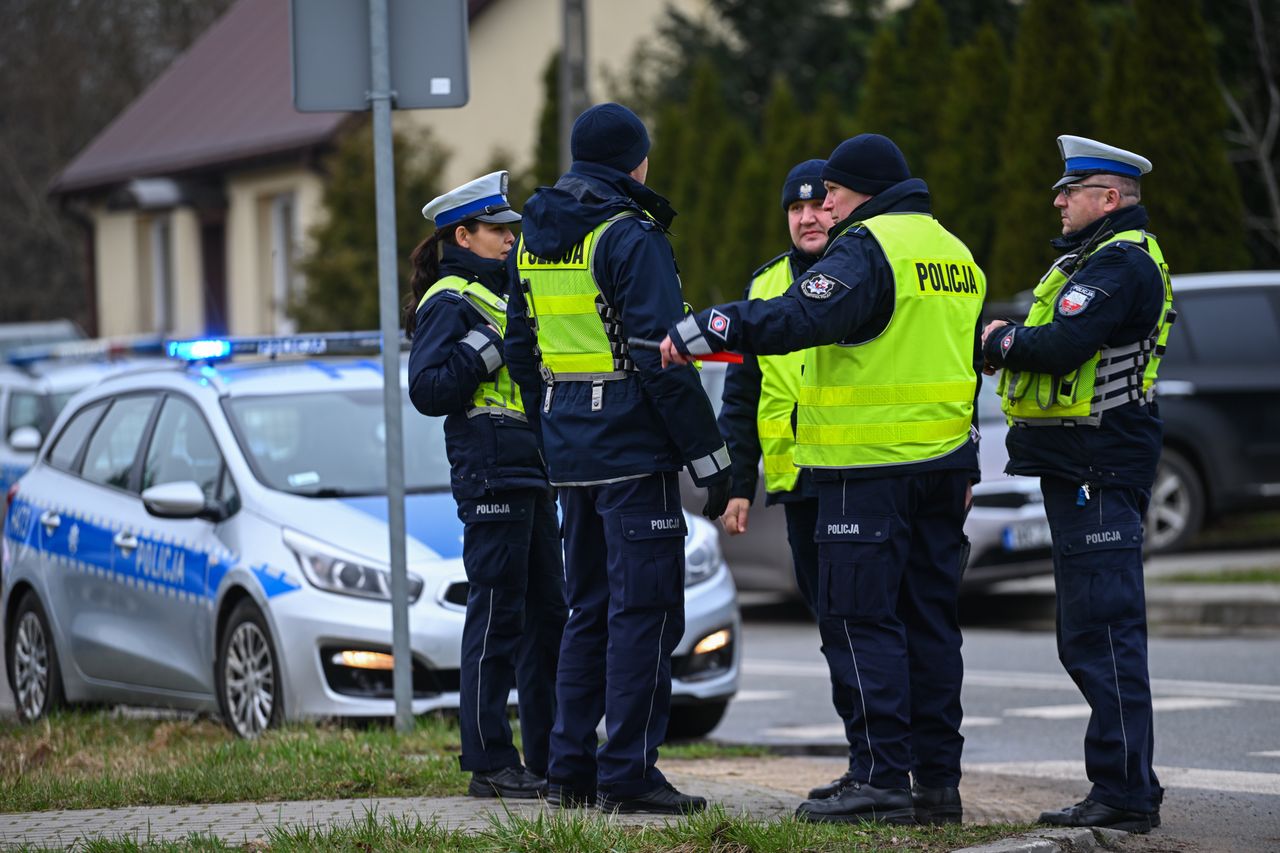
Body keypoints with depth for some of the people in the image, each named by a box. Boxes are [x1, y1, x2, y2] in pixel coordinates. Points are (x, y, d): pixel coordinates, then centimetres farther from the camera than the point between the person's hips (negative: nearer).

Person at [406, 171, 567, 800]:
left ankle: (550, 756, 15)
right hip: (490, 474, -10)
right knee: (496, 618, -8)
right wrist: (487, 347, -21)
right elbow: (427, 389, -17)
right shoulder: (449, 301, -7)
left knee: (546, 613, 10)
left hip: (530, 474, 10)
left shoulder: (501, 294, 22)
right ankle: (489, 764, -4)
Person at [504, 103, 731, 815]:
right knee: (645, 610, -4)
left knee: (591, 608, 15)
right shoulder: (632, 238, -13)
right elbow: (663, 356, -17)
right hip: (632, 447, -8)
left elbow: (522, 351, 18)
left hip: (571, 451, 8)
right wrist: (711, 458, -14)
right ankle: (628, 774, -7)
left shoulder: (536, 241, 13)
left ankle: (572, 768, 15)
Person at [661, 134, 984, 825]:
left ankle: (881, 779, -10)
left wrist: (699, 331, -22)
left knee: (858, 619, -6)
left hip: (872, 469, -9)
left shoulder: (866, 248, -11)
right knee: (928, 619, 11)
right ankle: (937, 781, 11)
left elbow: (797, 319, -26)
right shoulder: (954, 253, 18)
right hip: (943, 465, 9)